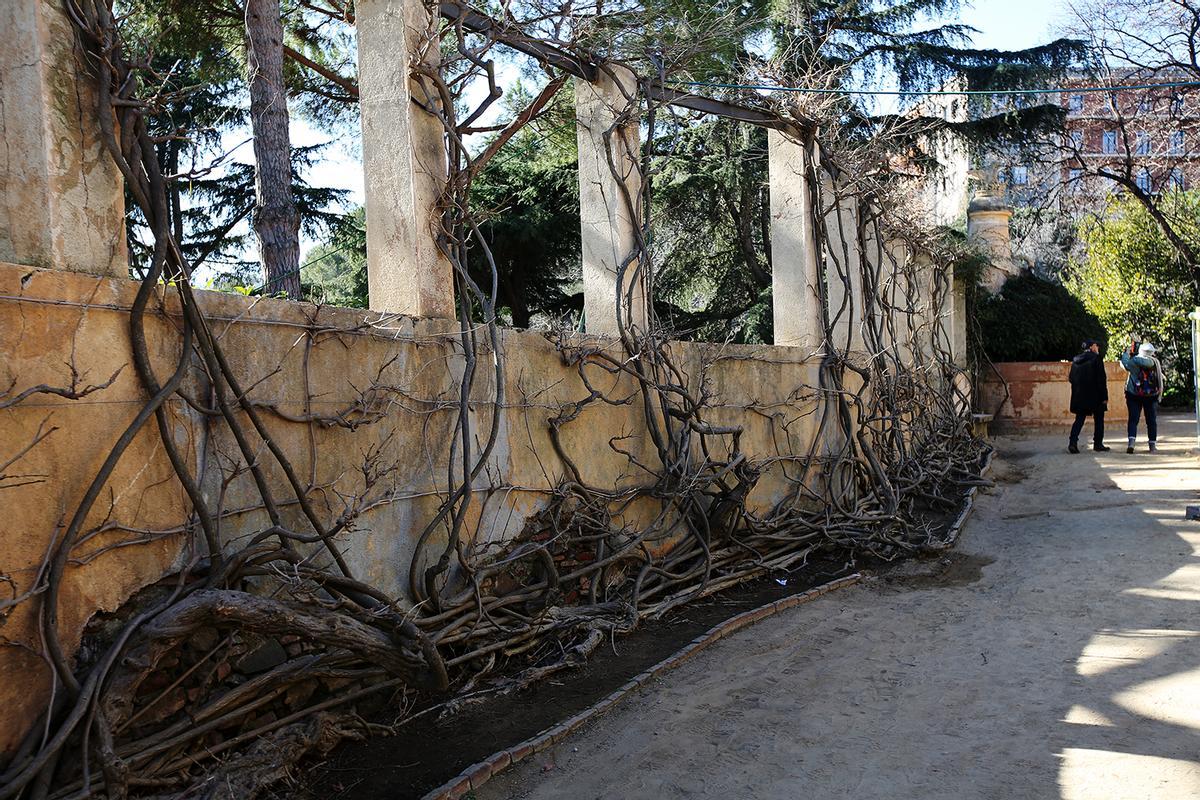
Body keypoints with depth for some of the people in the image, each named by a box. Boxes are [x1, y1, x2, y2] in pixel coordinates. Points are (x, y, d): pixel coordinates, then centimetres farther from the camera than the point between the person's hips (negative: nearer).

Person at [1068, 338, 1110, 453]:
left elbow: (1071, 378, 12)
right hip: (1095, 396, -5)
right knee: (1099, 420, 8)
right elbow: (1101, 379, -12)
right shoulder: (1096, 358, -9)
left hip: (1079, 396, 5)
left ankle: (1073, 442, -7)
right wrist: (1104, 396, -10)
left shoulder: (1075, 360, 9)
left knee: (1079, 419, 7)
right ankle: (1098, 444, 9)